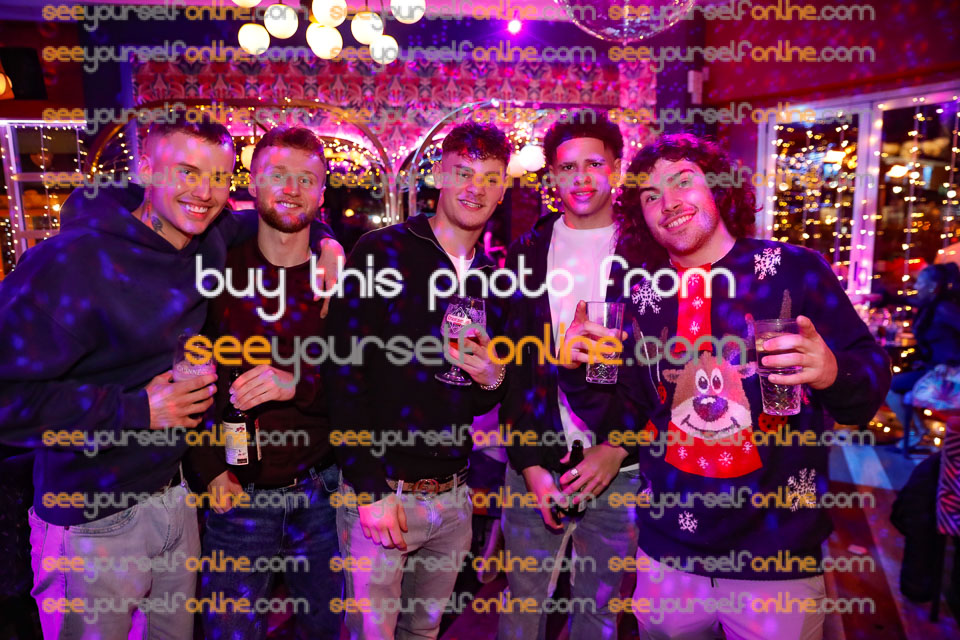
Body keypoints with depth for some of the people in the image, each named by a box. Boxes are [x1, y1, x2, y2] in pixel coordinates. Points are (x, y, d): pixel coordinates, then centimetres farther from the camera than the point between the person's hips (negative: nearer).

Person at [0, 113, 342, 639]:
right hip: (93, 522, -6)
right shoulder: (73, 260, -22)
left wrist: (324, 240, -2)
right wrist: (133, 410, -24)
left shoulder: (211, 240, -3)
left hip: (176, 493, 6)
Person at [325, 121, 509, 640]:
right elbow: (345, 374, -13)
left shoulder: (493, 278, 8)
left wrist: (491, 380, -7)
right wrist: (369, 491, -15)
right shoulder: (380, 253, -9)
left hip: (453, 495, 5)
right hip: (381, 493, -5)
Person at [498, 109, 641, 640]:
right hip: (536, 464, 1)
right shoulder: (528, 253, 3)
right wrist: (528, 464, -4)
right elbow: (509, 363, 1)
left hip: (618, 467, -1)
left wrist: (618, 448, -10)